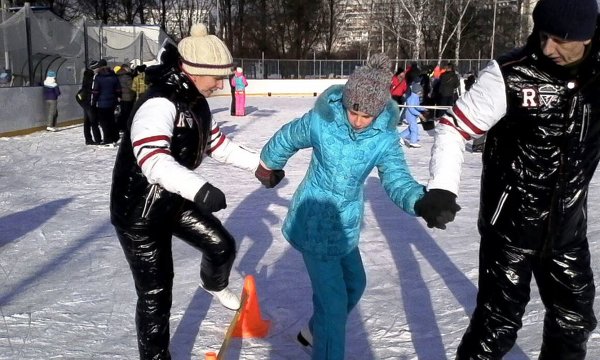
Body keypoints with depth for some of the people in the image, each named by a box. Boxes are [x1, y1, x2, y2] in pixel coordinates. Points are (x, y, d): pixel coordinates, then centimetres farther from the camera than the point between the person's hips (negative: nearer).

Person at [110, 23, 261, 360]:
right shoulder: (159, 104, -29)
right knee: (156, 293, 1)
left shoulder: (195, 102, 1)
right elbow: (152, 158, -45)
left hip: (176, 199, 8)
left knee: (222, 246, 14)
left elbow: (218, 143, 13)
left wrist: (261, 164, 13)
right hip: (139, 210, -8)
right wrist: (201, 189, -58)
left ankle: (215, 284, 48)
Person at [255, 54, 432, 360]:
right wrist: (269, 166, 16)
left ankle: (315, 332, 49)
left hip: (346, 222, 6)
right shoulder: (320, 121, -20)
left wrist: (422, 201, -45)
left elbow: (397, 179, -23)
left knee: (354, 283, 24)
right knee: (334, 299, -7)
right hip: (314, 222, -5)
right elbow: (286, 139, -1)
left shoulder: (385, 137, -13)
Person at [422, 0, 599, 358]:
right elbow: (454, 127, -15)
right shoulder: (510, 75, -20)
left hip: (568, 225, 5)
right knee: (499, 321, -1)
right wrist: (443, 186, -28)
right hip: (511, 222, -5)